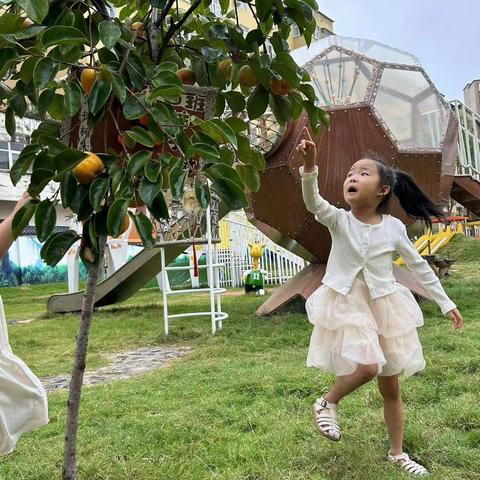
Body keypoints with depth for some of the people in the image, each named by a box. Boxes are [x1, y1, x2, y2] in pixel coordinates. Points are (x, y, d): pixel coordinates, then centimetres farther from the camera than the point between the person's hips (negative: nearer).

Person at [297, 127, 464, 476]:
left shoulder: (394, 227, -5)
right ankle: (328, 403, 6)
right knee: (367, 367, -26)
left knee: (391, 386, 13)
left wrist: (446, 303, 10)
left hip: (384, 306, 3)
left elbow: (418, 266, 5)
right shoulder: (338, 219, -9)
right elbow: (313, 202, -29)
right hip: (347, 304, -2)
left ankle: (397, 453, 33)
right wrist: (309, 166, -47)